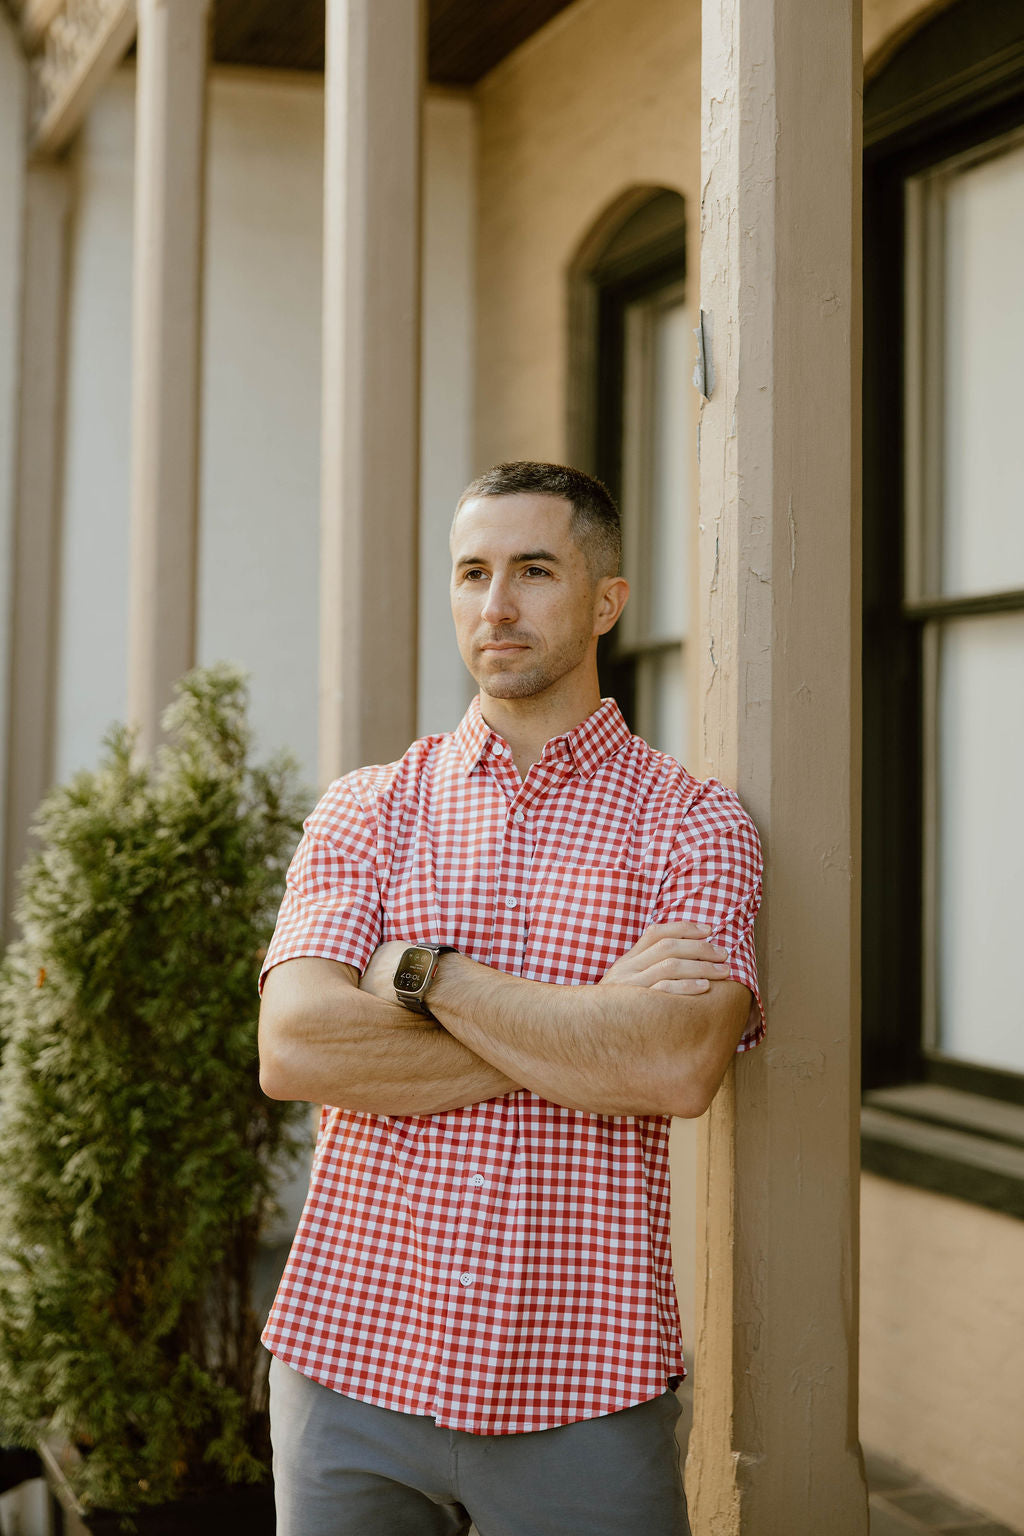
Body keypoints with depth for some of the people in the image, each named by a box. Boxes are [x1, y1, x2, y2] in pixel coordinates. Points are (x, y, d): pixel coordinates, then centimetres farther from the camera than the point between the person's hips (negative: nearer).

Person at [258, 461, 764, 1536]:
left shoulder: (694, 824, 0)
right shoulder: (365, 810, 6)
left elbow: (679, 1071, -16)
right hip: (353, 1358, 2)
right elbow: (293, 1049, -10)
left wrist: (426, 975, -12)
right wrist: (592, 1026, -13)